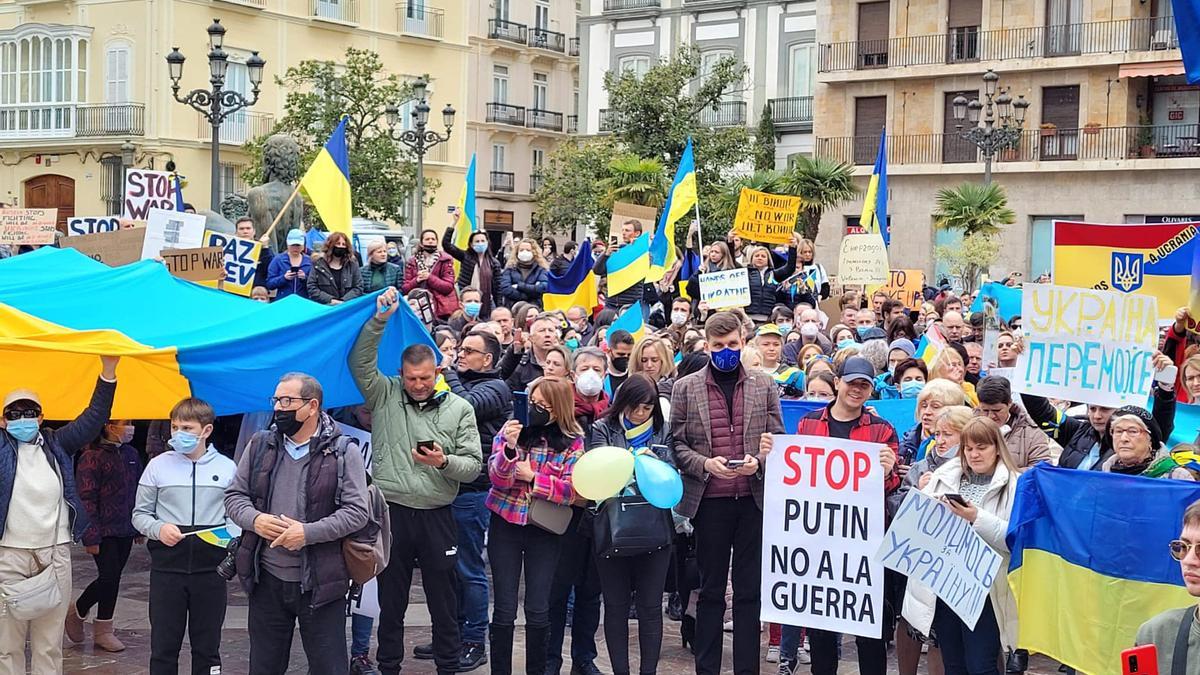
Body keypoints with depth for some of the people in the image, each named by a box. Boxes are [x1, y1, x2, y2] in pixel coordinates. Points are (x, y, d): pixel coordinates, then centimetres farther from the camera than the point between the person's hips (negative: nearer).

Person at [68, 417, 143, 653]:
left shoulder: (131, 454, 9)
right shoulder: (92, 457, -12)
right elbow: (86, 498, -13)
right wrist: (92, 536, -15)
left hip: (125, 530, 7)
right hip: (104, 532, -7)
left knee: (114, 578, 9)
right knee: (108, 577, -9)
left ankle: (103, 631, 18)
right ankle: (76, 612, 17)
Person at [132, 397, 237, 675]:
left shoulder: (227, 467, 3)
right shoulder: (158, 465, 2)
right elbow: (140, 514, 7)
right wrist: (158, 529, -13)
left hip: (210, 567, 0)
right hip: (167, 566, 0)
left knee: (207, 647, 9)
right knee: (164, 646, 6)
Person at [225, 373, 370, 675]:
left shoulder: (343, 451, -6)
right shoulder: (259, 446, 6)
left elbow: (357, 512, -10)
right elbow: (234, 495, 10)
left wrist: (308, 532, -20)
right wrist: (254, 520, -11)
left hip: (319, 581, -4)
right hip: (266, 579, 4)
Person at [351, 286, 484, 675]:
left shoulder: (458, 409, 3)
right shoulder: (385, 396, 5)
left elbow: (473, 465, 0)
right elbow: (360, 361, -8)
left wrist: (444, 462, -19)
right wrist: (379, 320, -16)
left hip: (437, 516, 0)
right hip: (391, 511, 0)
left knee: (443, 600, 8)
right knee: (391, 599, 11)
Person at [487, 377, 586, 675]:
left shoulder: (572, 441, -4)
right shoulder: (511, 429, -2)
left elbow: (571, 491, -11)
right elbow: (496, 477, -12)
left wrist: (532, 477, -16)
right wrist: (509, 448, -29)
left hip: (545, 530, 0)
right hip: (506, 525, 0)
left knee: (538, 610, 4)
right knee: (504, 608, 1)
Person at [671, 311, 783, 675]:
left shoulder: (764, 385, 7)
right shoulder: (685, 388, 4)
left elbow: (777, 438, 7)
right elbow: (676, 443, 3)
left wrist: (758, 461, -12)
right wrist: (705, 464, -14)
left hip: (754, 498, 1)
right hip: (709, 500, -1)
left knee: (750, 588, 5)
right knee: (711, 589, 7)